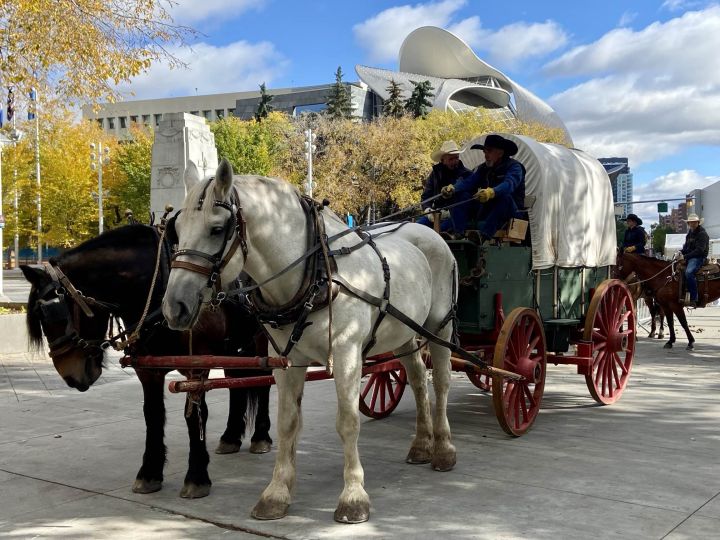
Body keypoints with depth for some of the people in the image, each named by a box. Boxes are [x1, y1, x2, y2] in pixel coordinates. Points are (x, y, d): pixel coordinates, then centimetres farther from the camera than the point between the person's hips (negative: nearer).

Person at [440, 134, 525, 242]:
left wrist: (492, 192, -49)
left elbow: (509, 184, -28)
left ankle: (484, 235, -42)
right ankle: (459, 233, -26)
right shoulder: (484, 168, 15)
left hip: (511, 209, -6)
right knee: (460, 195, -7)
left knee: (505, 197, -38)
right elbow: (469, 181, -1)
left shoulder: (514, 167, -6)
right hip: (485, 208, 6)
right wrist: (453, 188, -23)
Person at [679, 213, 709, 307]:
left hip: (699, 257, -10)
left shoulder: (702, 234, -11)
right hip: (689, 256, 10)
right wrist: (681, 252, 4)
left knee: (689, 272, -34)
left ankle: (694, 299, -31)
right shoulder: (690, 233, 18)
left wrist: (685, 256, -22)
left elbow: (699, 250, -19)